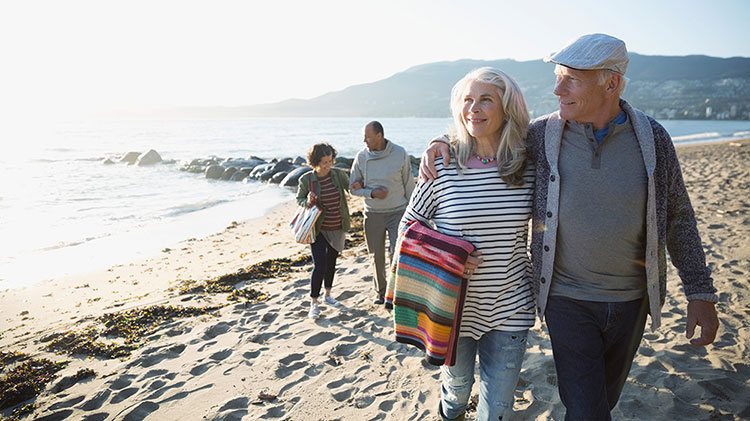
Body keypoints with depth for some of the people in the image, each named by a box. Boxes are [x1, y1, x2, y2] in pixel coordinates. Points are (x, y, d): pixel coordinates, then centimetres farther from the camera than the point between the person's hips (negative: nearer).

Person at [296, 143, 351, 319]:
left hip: (338, 228, 3)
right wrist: (308, 202, -20)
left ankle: (328, 294, 39)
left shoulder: (338, 174, -6)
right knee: (319, 266, -9)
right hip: (318, 229, -3)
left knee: (331, 262, 18)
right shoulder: (306, 180, -11)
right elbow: (299, 199, 3)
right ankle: (314, 303, 8)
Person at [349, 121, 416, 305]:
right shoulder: (361, 156, -4)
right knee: (377, 256, 10)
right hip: (373, 214, 2)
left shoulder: (400, 154, -8)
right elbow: (353, 187, 4)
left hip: (398, 212, -2)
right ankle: (381, 291, 28)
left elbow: (409, 184, 0)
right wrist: (371, 193, -15)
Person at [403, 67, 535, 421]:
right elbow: (410, 225, -2)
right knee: (457, 383, 23)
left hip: (510, 308, 1)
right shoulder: (443, 164, -12)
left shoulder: (527, 166, -6)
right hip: (454, 305, -1)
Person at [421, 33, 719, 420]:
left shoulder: (653, 138, -7)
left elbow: (678, 217, 1)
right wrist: (444, 142, -12)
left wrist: (701, 293, 0)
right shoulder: (542, 134, -10)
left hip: (631, 299, 2)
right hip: (567, 298, -2)